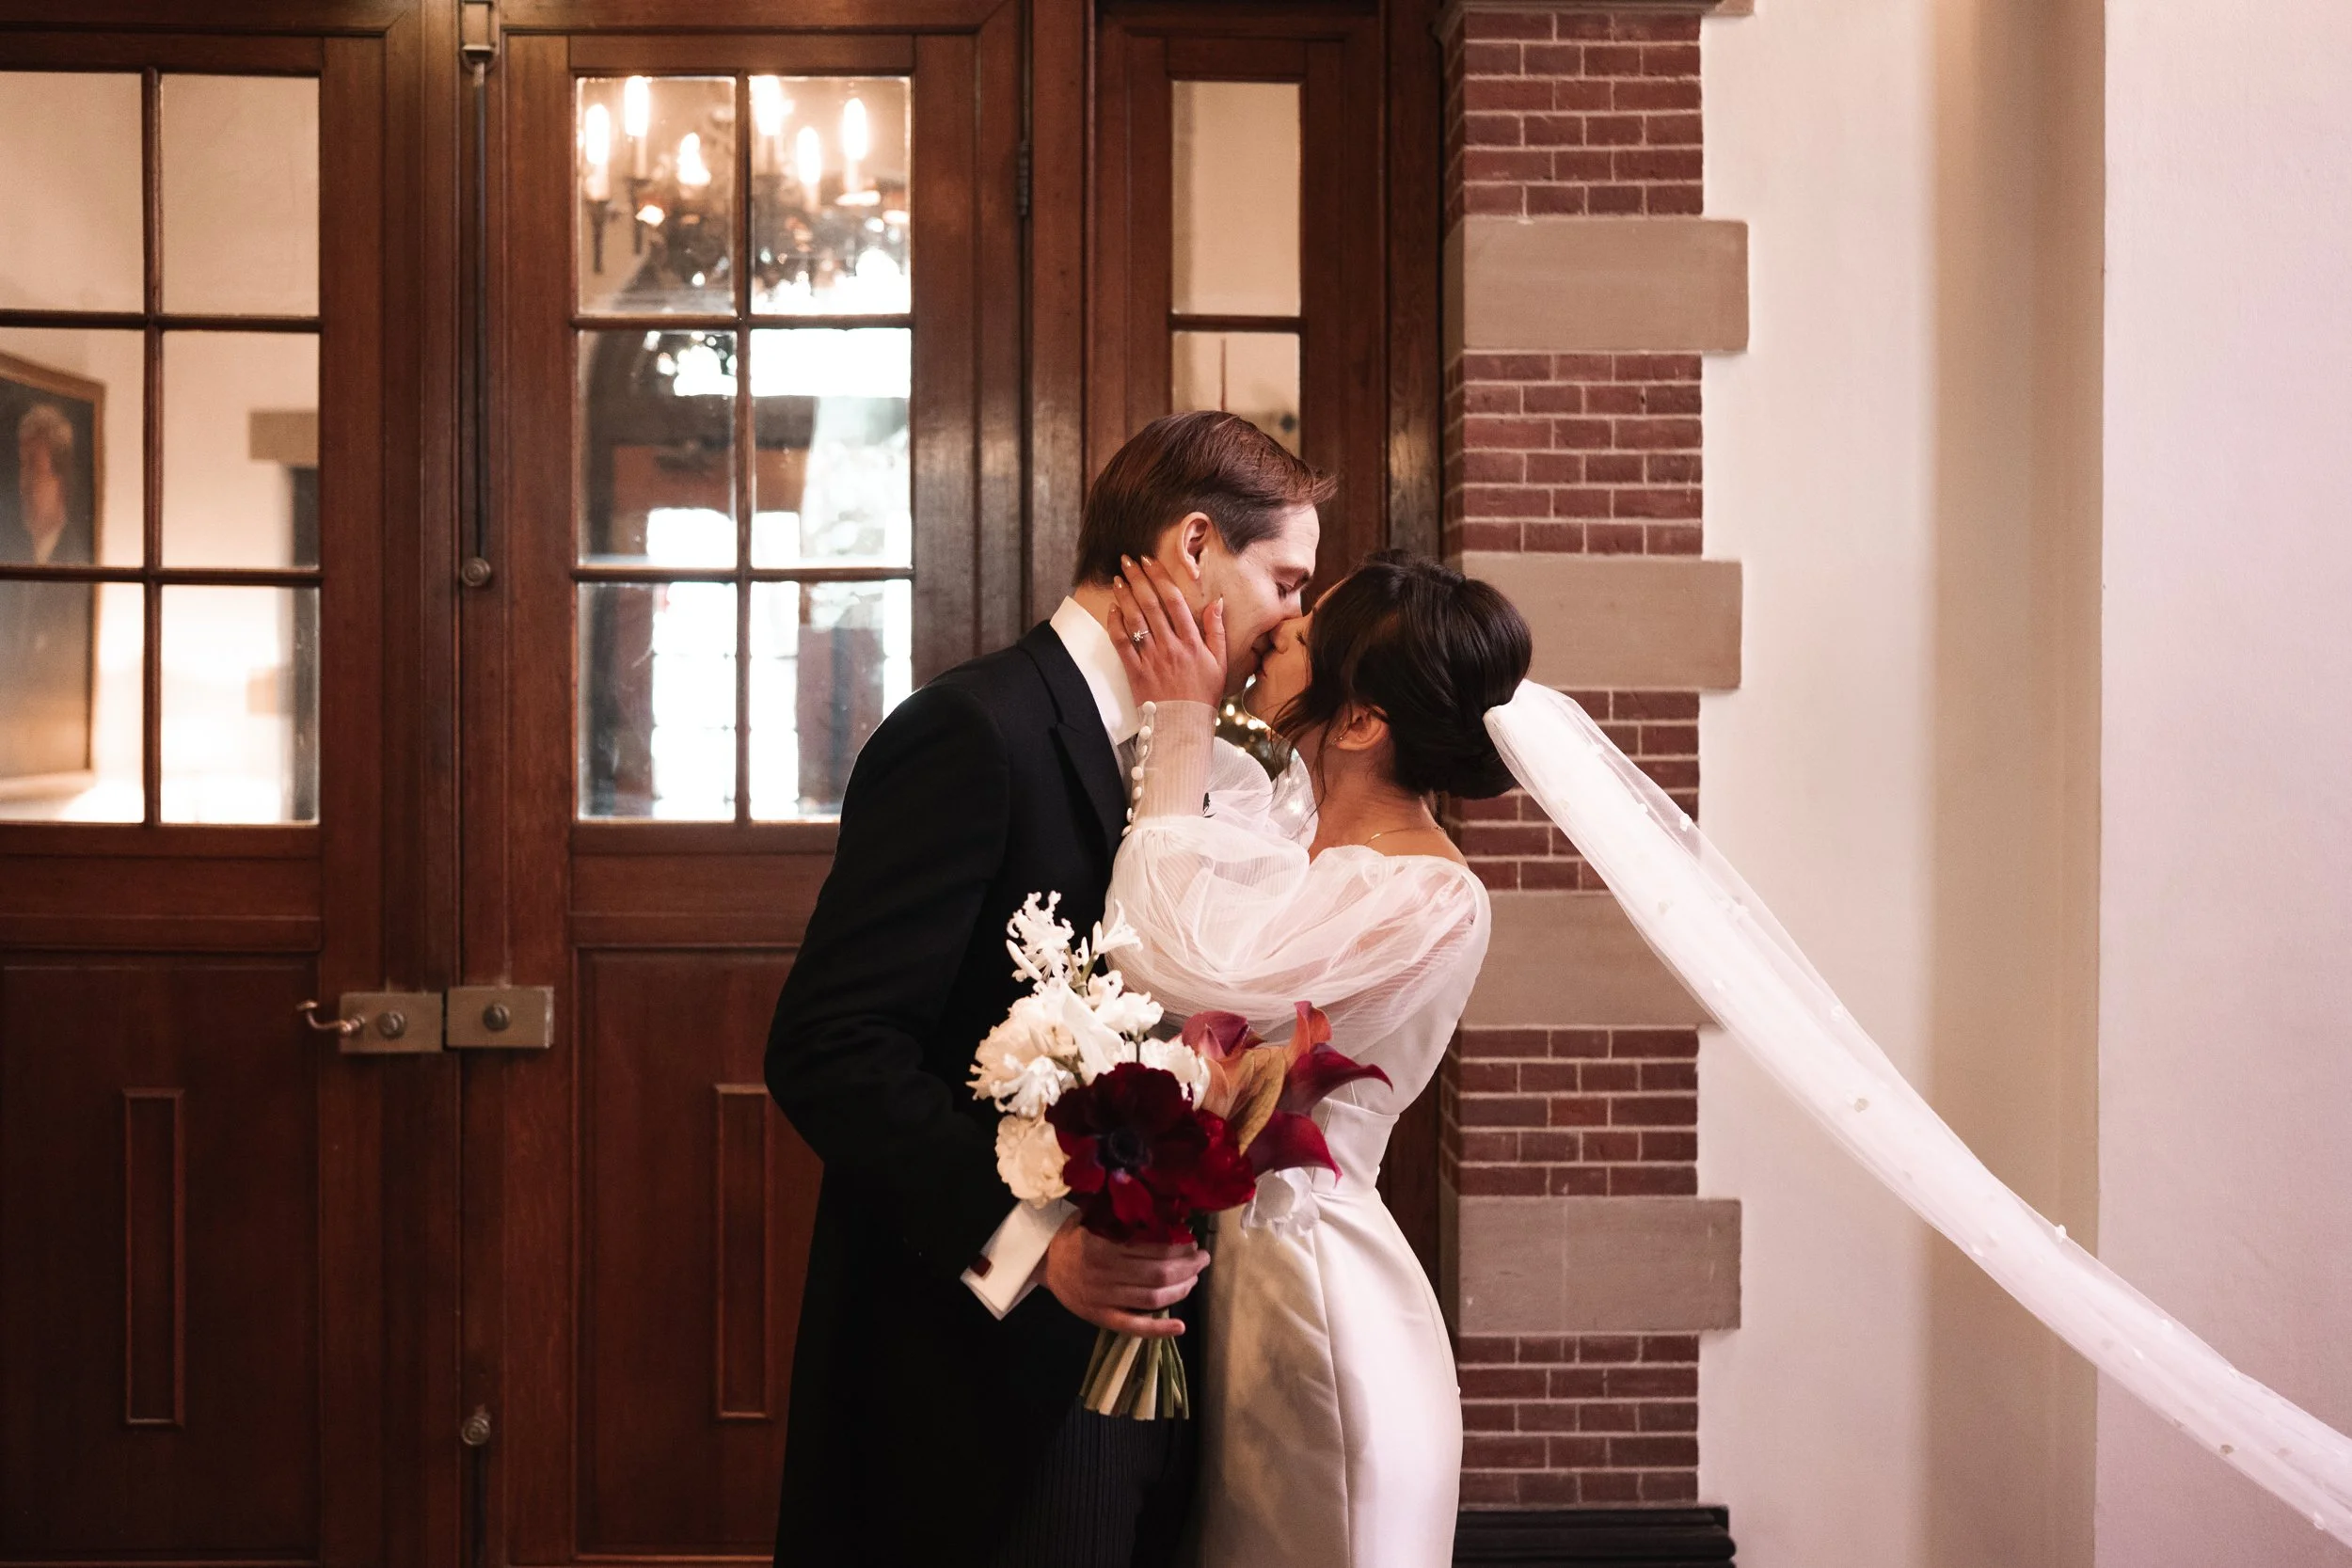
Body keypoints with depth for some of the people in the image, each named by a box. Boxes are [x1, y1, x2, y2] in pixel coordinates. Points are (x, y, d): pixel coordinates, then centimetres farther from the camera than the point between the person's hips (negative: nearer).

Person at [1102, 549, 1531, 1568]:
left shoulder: (1432, 900, -23)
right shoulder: (1291, 817, 1)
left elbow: (1172, 954, -32)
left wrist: (1184, 718, -22)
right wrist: (1167, 698, -1)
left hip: (1309, 1289, -8)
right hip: (1213, 1261, 8)